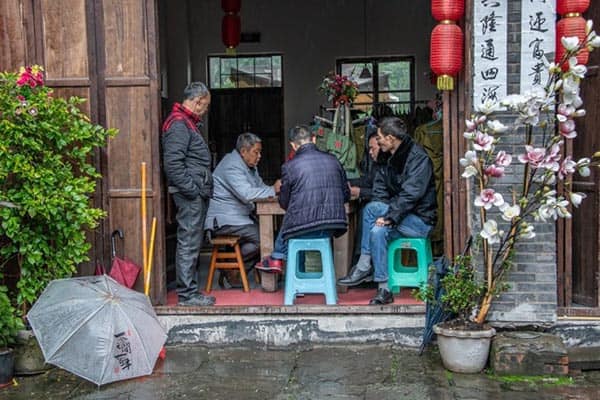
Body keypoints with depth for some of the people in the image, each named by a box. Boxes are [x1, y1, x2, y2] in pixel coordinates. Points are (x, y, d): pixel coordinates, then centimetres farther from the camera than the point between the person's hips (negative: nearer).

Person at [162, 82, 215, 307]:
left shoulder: (188, 123, 20)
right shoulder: (179, 124, -13)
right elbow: (172, 164, -22)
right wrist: (193, 190, -20)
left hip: (196, 195, 11)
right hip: (189, 195, -11)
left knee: (192, 244, 14)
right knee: (188, 244, -6)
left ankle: (190, 291, 21)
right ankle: (186, 295, 0)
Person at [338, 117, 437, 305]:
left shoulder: (418, 157, -14)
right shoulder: (392, 158, 13)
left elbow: (411, 194, -24)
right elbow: (380, 189, 13)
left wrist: (389, 216, -27)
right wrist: (386, 214, -3)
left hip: (420, 220, -8)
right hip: (403, 218, 8)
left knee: (372, 208, -24)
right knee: (377, 231, -21)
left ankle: (363, 267, -17)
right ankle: (384, 289, -17)